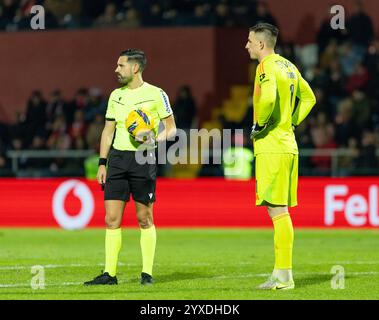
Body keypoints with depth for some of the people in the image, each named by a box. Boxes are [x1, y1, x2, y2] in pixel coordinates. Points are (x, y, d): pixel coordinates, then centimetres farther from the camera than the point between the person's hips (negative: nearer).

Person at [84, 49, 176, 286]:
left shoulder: (156, 94, -2)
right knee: (112, 219, -1)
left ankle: (147, 272, 8)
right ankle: (109, 273, 1)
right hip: (118, 157, 5)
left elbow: (171, 128, 1)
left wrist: (154, 139, -19)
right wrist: (102, 163, 11)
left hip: (143, 159, -5)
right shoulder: (116, 95, 13)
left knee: (145, 219, 0)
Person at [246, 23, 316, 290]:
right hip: (288, 145, 9)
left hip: (271, 146, -9)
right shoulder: (288, 66, 16)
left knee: (277, 210, -8)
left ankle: (284, 274, -8)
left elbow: (267, 99, -30)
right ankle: (282, 273, 14)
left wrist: (259, 126, -14)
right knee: (281, 211, 11)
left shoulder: (266, 68, -12)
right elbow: (308, 98, 25)